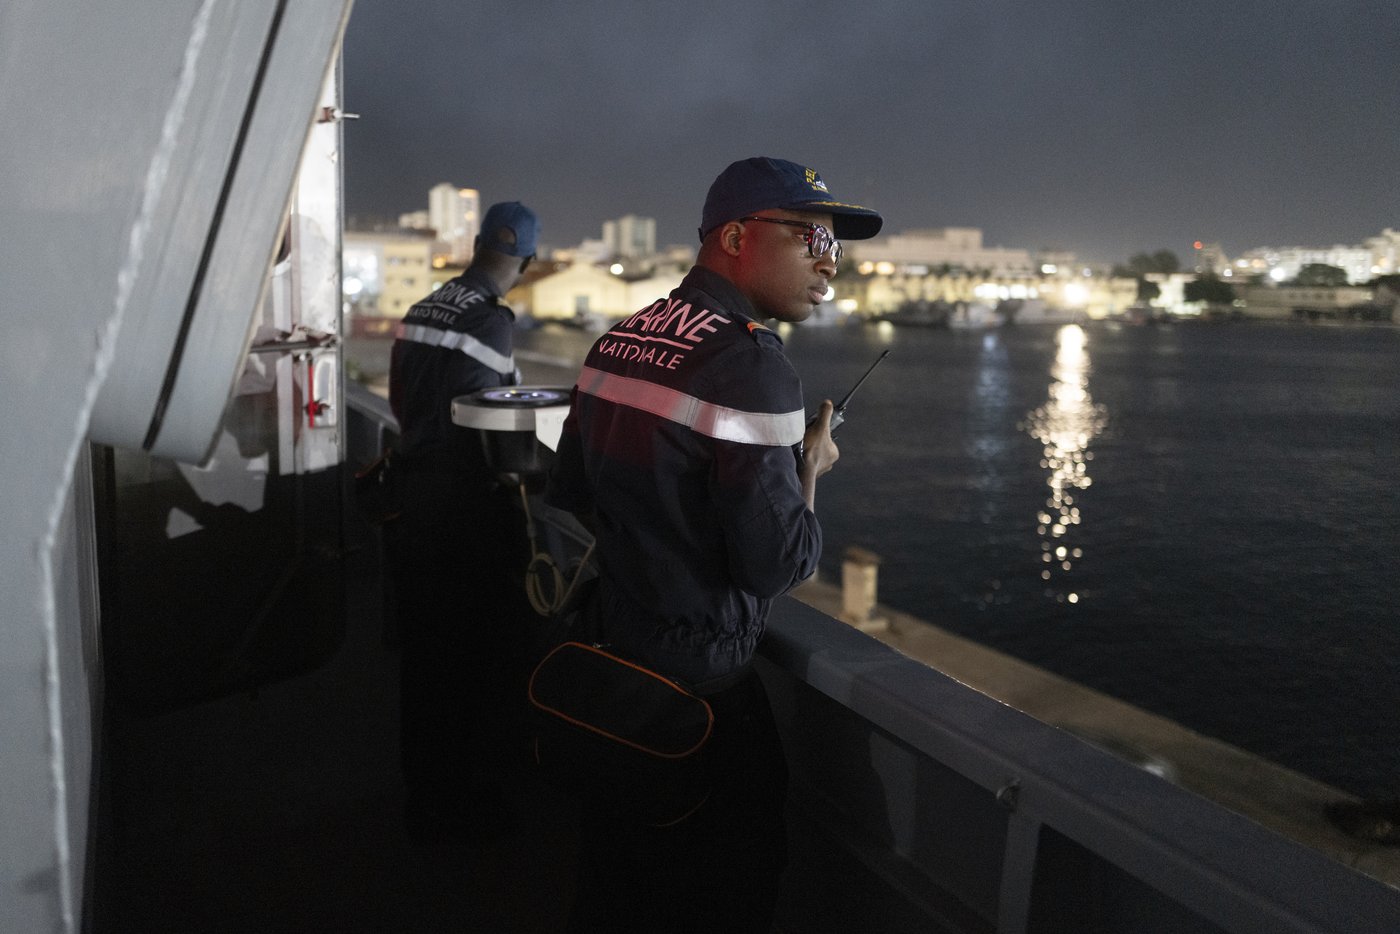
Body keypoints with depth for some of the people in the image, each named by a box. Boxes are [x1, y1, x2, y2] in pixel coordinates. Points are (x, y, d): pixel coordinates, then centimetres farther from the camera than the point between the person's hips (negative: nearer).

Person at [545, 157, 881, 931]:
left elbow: (569, 497, 11)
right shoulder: (750, 362, -22)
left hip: (607, 649, 8)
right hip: (697, 685, -8)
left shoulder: (620, 339, 3)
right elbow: (780, 564, -23)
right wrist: (809, 469, -6)